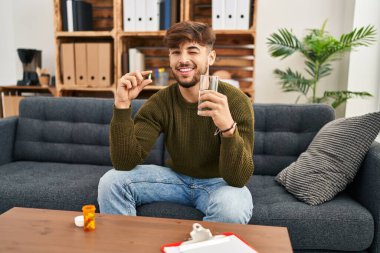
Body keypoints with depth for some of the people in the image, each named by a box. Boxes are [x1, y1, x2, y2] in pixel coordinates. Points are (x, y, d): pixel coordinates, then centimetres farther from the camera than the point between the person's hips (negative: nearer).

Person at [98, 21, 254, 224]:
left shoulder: (235, 101, -22)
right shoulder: (160, 102, -12)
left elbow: (238, 179, -28)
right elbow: (124, 163, -20)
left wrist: (228, 128, -47)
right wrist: (122, 106, -31)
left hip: (219, 183, -2)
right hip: (177, 177, 3)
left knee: (232, 207, -36)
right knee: (111, 182, -16)